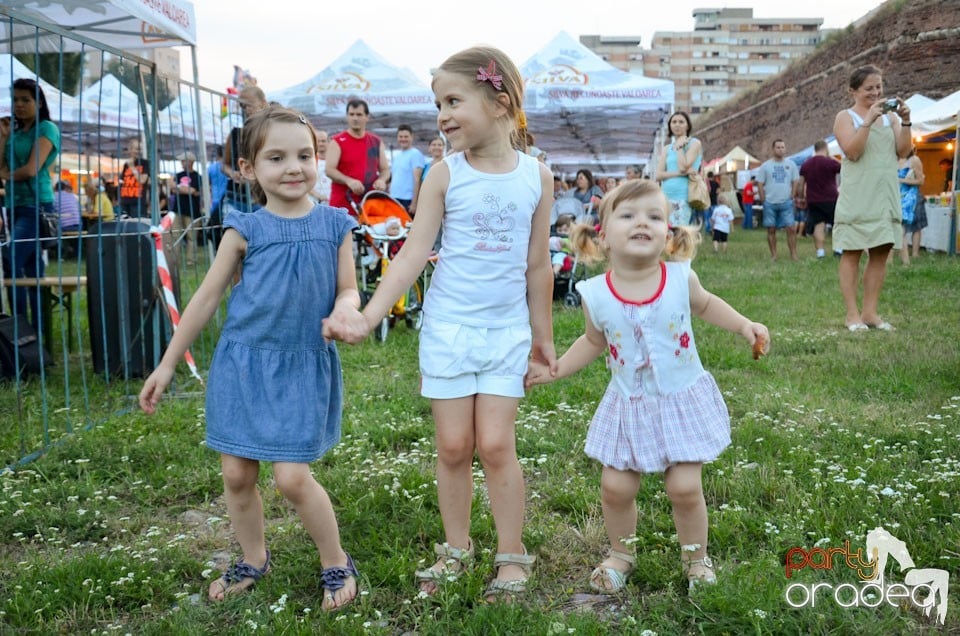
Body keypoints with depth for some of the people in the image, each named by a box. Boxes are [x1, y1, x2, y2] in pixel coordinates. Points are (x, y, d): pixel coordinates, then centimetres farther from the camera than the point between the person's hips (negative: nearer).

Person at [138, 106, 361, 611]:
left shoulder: (335, 225, -2)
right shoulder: (245, 229, -2)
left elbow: (347, 290, 5)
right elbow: (206, 297, 4)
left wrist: (344, 310, -21)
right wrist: (167, 365, 6)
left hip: (305, 366, -2)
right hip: (243, 361, 2)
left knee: (292, 477, -6)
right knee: (236, 474, 9)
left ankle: (337, 564, 16)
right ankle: (254, 560, 33)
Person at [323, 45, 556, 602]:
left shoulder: (537, 175, -1)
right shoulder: (445, 175, -4)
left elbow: (538, 265, 6)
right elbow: (413, 255, -7)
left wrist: (543, 337, 12)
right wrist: (368, 317, -17)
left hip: (507, 330, 0)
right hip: (448, 327, 0)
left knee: (496, 443, -1)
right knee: (453, 445, 5)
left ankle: (512, 555, 16)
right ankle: (456, 550, 24)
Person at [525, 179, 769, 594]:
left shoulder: (681, 278, -13)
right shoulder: (596, 295, -13)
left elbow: (705, 305, 12)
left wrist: (744, 326, 0)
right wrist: (555, 369, 1)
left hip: (683, 400, -1)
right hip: (629, 405, 1)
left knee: (685, 487, 0)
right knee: (615, 486, 2)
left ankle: (695, 556, 28)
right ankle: (620, 553, 31)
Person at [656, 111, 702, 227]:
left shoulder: (694, 143, 3)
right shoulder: (666, 149, 16)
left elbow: (683, 167, -12)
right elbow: (658, 175, 3)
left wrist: (679, 146, -1)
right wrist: (680, 173, -11)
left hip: (685, 197, -5)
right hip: (666, 197, 5)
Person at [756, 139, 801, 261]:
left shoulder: (791, 164, 6)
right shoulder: (765, 166, 3)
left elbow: (795, 182, 10)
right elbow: (760, 184, 3)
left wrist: (792, 197, 2)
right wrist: (764, 200, -2)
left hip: (786, 202, 0)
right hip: (770, 204, 0)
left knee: (791, 228, -7)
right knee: (771, 230, 4)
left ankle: (793, 255, -2)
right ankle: (773, 255, 11)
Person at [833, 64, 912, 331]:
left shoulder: (890, 116, 13)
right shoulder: (845, 117, 0)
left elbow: (903, 152, 4)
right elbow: (853, 152, -14)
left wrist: (905, 122, -7)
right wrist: (868, 121, -18)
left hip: (885, 196, 5)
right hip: (857, 197, -5)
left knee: (881, 253, 4)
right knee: (852, 253, -2)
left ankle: (870, 312, 10)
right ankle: (852, 314, 1)